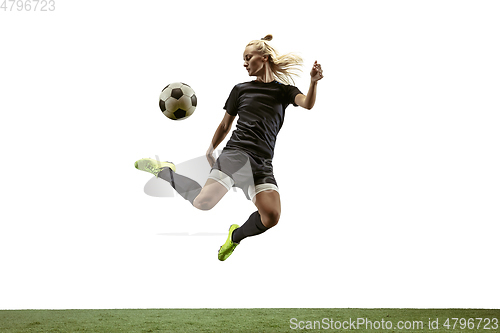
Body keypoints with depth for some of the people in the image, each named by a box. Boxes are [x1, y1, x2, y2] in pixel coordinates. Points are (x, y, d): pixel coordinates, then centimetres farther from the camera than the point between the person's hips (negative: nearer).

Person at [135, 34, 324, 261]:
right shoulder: (241, 89, 15)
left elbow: (307, 104, -7)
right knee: (203, 202, -23)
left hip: (263, 164, 1)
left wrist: (313, 82, -25)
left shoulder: (283, 90, 14)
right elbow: (225, 125, 23)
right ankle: (164, 170, 3)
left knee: (271, 217, -22)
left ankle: (236, 235, 10)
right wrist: (210, 150, 25)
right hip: (236, 153, -1)